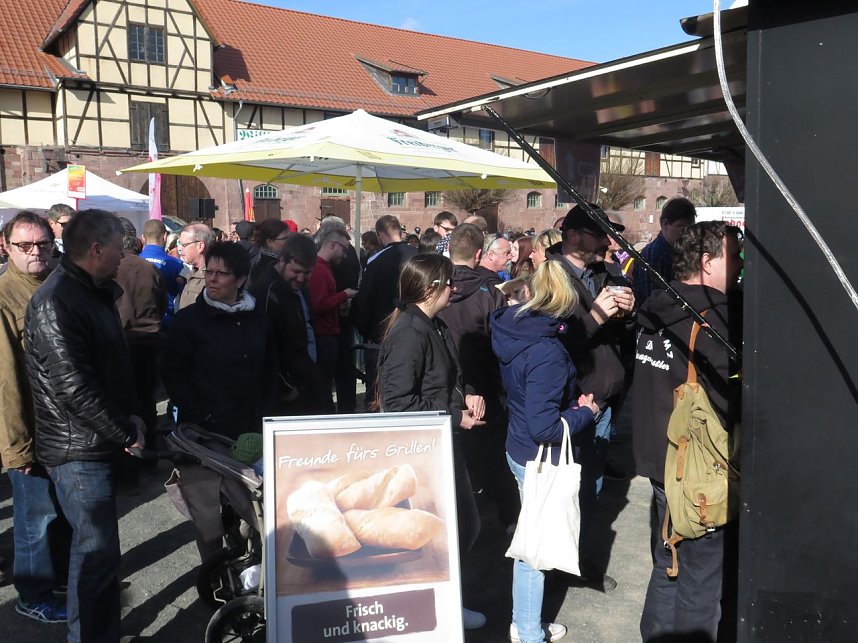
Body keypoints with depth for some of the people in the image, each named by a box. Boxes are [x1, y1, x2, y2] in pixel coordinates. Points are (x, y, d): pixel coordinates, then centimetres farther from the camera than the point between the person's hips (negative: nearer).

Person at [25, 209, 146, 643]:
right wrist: (127, 432, -14)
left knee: (99, 547, 19)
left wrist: (129, 415, 4)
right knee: (96, 550, -2)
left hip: (98, 444, 9)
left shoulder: (94, 294, 12)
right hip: (77, 450, -9)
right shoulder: (55, 302, -19)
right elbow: (74, 387, -24)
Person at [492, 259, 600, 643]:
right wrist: (585, 412, -13)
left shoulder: (514, 331, -1)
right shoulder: (547, 352, -27)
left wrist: (573, 401, 1)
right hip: (539, 459, -9)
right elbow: (544, 427, -29)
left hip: (520, 450, 9)